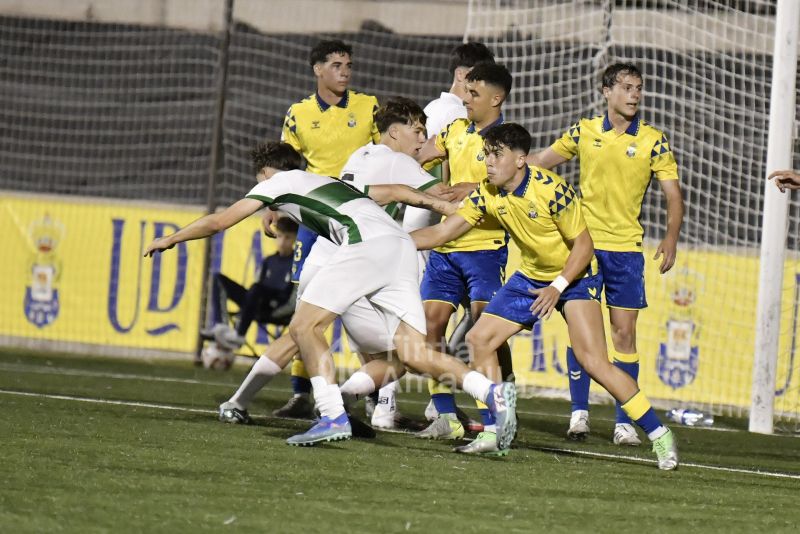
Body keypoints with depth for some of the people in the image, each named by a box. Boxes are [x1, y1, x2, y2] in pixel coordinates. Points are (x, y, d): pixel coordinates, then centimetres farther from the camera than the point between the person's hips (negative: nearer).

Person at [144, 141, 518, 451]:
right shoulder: (331, 183, 37)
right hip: (402, 246, 7)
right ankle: (492, 393, -17)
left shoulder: (278, 182, 18)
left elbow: (218, 222, 20)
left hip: (368, 242, -7)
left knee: (304, 327, 0)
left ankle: (333, 417, -12)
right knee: (413, 355, 0)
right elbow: (394, 190, 35)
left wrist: (171, 239, 32)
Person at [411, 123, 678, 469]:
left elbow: (583, 244, -20)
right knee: (478, 339, -2)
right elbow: (441, 232, -6)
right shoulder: (487, 195, -9)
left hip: (575, 275, -7)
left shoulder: (551, 190, -26)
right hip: (530, 276, 7)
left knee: (593, 361, -21)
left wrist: (558, 287, -28)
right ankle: (491, 435, 6)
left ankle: (659, 435, -13)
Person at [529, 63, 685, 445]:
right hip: (584, 242, 1)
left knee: (624, 333, -3)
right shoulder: (584, 132, 4)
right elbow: (540, 161, 16)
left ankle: (624, 422, 1)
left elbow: (673, 195, -1)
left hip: (626, 248, -1)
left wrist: (671, 238, -16)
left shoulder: (654, 141, 0)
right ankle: (579, 412, 7)